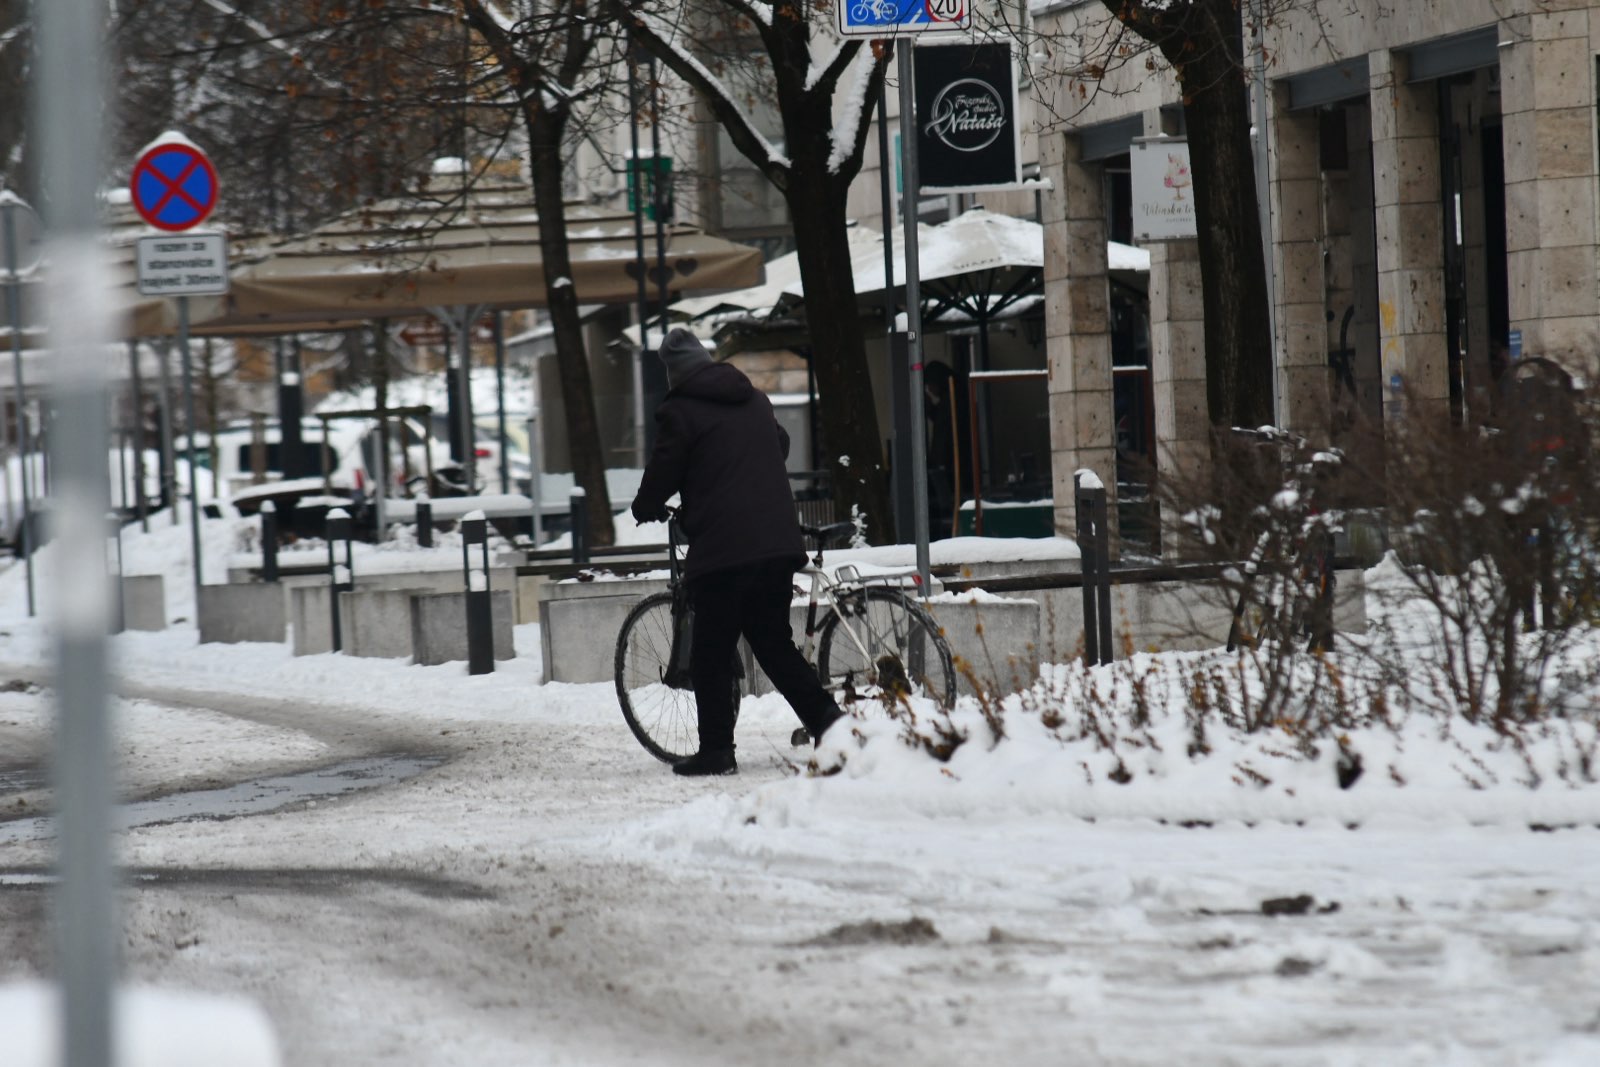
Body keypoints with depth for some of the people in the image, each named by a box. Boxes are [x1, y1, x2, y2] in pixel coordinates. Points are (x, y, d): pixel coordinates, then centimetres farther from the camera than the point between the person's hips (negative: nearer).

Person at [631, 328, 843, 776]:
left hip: (721, 549, -6)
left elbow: (663, 471, -2)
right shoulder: (755, 400, 17)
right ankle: (825, 716, 2)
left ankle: (716, 749, -1)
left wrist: (646, 508, 19)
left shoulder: (679, 412, -5)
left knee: (711, 654, 1)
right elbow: (781, 449, 30)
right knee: (774, 642, 15)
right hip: (778, 540, 6)